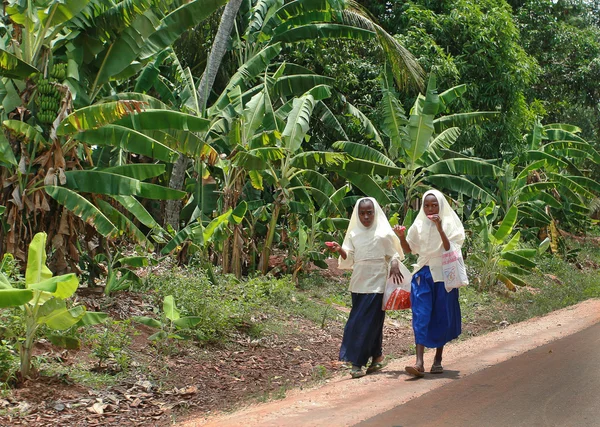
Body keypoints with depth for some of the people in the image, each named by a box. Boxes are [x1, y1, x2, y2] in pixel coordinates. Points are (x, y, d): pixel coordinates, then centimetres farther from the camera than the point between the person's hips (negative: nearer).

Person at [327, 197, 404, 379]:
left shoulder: (384, 234, -2)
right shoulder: (354, 234, 8)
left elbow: (393, 256, 2)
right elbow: (349, 259, 6)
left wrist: (395, 267, -19)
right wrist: (340, 250, -14)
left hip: (376, 283, -4)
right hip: (358, 283, 4)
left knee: (365, 322, -8)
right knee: (372, 322, 9)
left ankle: (358, 363, -8)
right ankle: (377, 357, 22)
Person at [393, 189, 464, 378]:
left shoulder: (449, 224, -2)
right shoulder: (419, 225, 6)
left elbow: (450, 249, -15)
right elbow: (409, 249, 10)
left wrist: (439, 228, -24)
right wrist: (401, 237, -9)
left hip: (443, 276, -1)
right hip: (423, 275, 1)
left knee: (442, 317, 5)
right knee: (421, 316, -9)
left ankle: (438, 359, 20)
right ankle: (419, 363, -18)